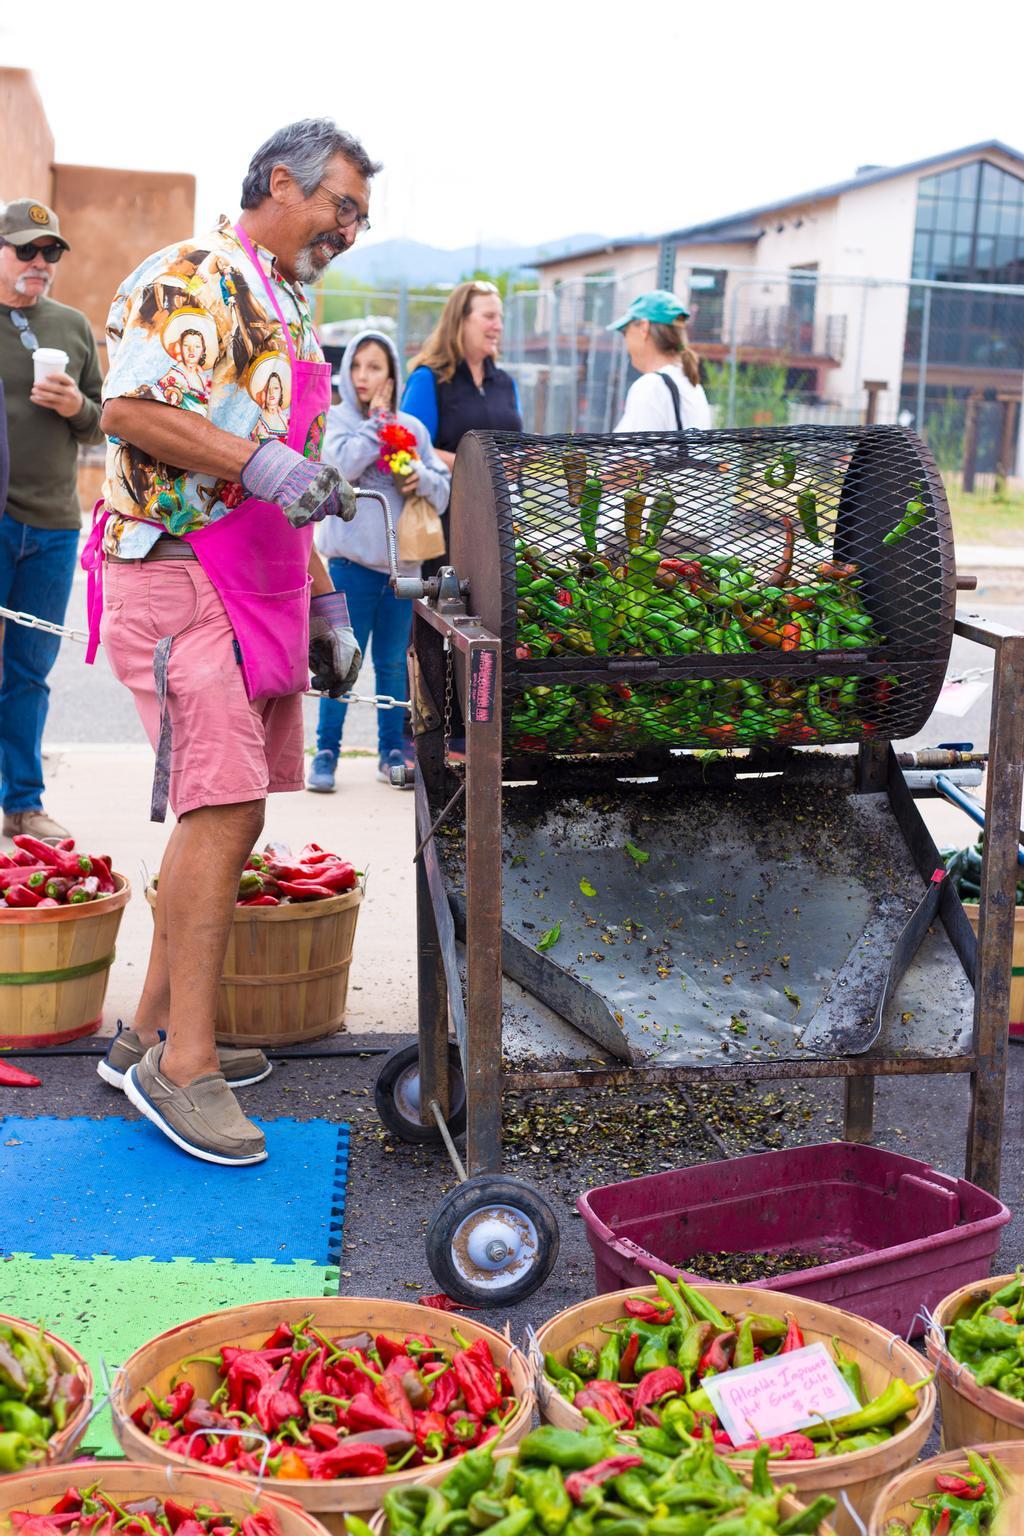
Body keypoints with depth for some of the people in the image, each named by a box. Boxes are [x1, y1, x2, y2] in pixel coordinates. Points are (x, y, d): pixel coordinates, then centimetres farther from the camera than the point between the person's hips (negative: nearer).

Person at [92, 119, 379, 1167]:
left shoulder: (288, 313, 24)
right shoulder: (193, 277, -6)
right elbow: (130, 409, -18)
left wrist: (324, 602, 22)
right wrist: (260, 463, -26)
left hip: (259, 588, 10)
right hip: (181, 577, -10)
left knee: (225, 814, 9)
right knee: (222, 809, -14)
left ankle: (153, 1034, 19)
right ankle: (183, 1066, -8)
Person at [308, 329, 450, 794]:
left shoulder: (413, 428, 10)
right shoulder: (338, 419, 1)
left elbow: (443, 490, 10)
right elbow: (345, 463, -19)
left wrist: (422, 478, -10)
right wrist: (377, 421, -10)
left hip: (400, 562, 3)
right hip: (351, 559, -3)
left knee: (393, 664, 10)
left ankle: (392, 751, 19)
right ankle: (326, 752, 8)